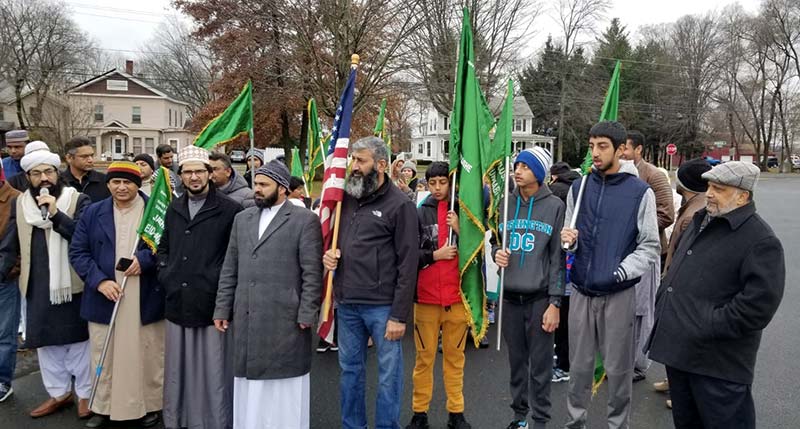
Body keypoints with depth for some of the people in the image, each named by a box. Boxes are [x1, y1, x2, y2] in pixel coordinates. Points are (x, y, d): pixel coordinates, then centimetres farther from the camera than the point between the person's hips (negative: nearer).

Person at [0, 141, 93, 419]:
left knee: (78, 339, 7)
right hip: (37, 287, 4)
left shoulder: (78, 200, -4)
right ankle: (59, 392, 30)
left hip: (71, 283, -4)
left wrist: (56, 214, -24)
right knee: (45, 341, 14)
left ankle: (85, 393, 22)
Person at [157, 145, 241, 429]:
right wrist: (165, 274, 9)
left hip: (211, 304, -5)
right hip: (177, 303, 5)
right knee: (177, 370, 16)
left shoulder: (229, 209, -7)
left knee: (213, 371, 2)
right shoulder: (174, 208, 12)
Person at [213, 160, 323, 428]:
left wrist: (306, 315, -11)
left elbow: (312, 273, -7)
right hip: (246, 318, 5)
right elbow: (229, 269, 14)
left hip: (285, 319, -5)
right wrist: (222, 309, 9)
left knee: (284, 391, 5)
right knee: (249, 385, 13)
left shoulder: (305, 220, -3)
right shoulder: (242, 218, 14)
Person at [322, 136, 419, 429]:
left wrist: (399, 315, -13)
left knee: (388, 373, 6)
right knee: (349, 370, 16)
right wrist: (327, 253, -1)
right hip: (346, 305, 6)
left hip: (382, 306, -5)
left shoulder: (399, 204, -8)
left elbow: (408, 263, -10)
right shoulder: (346, 198, 9)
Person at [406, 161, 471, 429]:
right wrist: (435, 254, -10)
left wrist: (459, 230, -10)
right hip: (426, 296, -1)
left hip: (457, 296, 1)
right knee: (424, 357, 7)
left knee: (455, 356, 10)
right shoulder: (418, 214, 2)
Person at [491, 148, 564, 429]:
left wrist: (555, 302, -10)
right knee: (516, 361, 14)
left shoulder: (555, 206, -4)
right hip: (510, 296, 4)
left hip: (540, 298, -3)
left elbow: (558, 257, -6)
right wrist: (496, 253, -7)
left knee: (540, 364, 4)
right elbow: (494, 239, 17)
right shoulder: (505, 203, 6)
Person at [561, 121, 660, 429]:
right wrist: (569, 239, -10)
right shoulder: (578, 188, 6)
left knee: (618, 368, 9)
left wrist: (620, 272, -16)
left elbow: (649, 246, -4)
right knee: (579, 365, 13)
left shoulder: (640, 192, -4)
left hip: (619, 293, -3)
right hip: (581, 291, 3)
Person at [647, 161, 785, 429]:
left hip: (717, 363, -8)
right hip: (678, 348, 8)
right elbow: (676, 269, 25)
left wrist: (706, 328, -20)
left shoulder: (760, 241, -14)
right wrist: (662, 304, 15)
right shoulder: (701, 221, 13)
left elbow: (758, 306, -22)